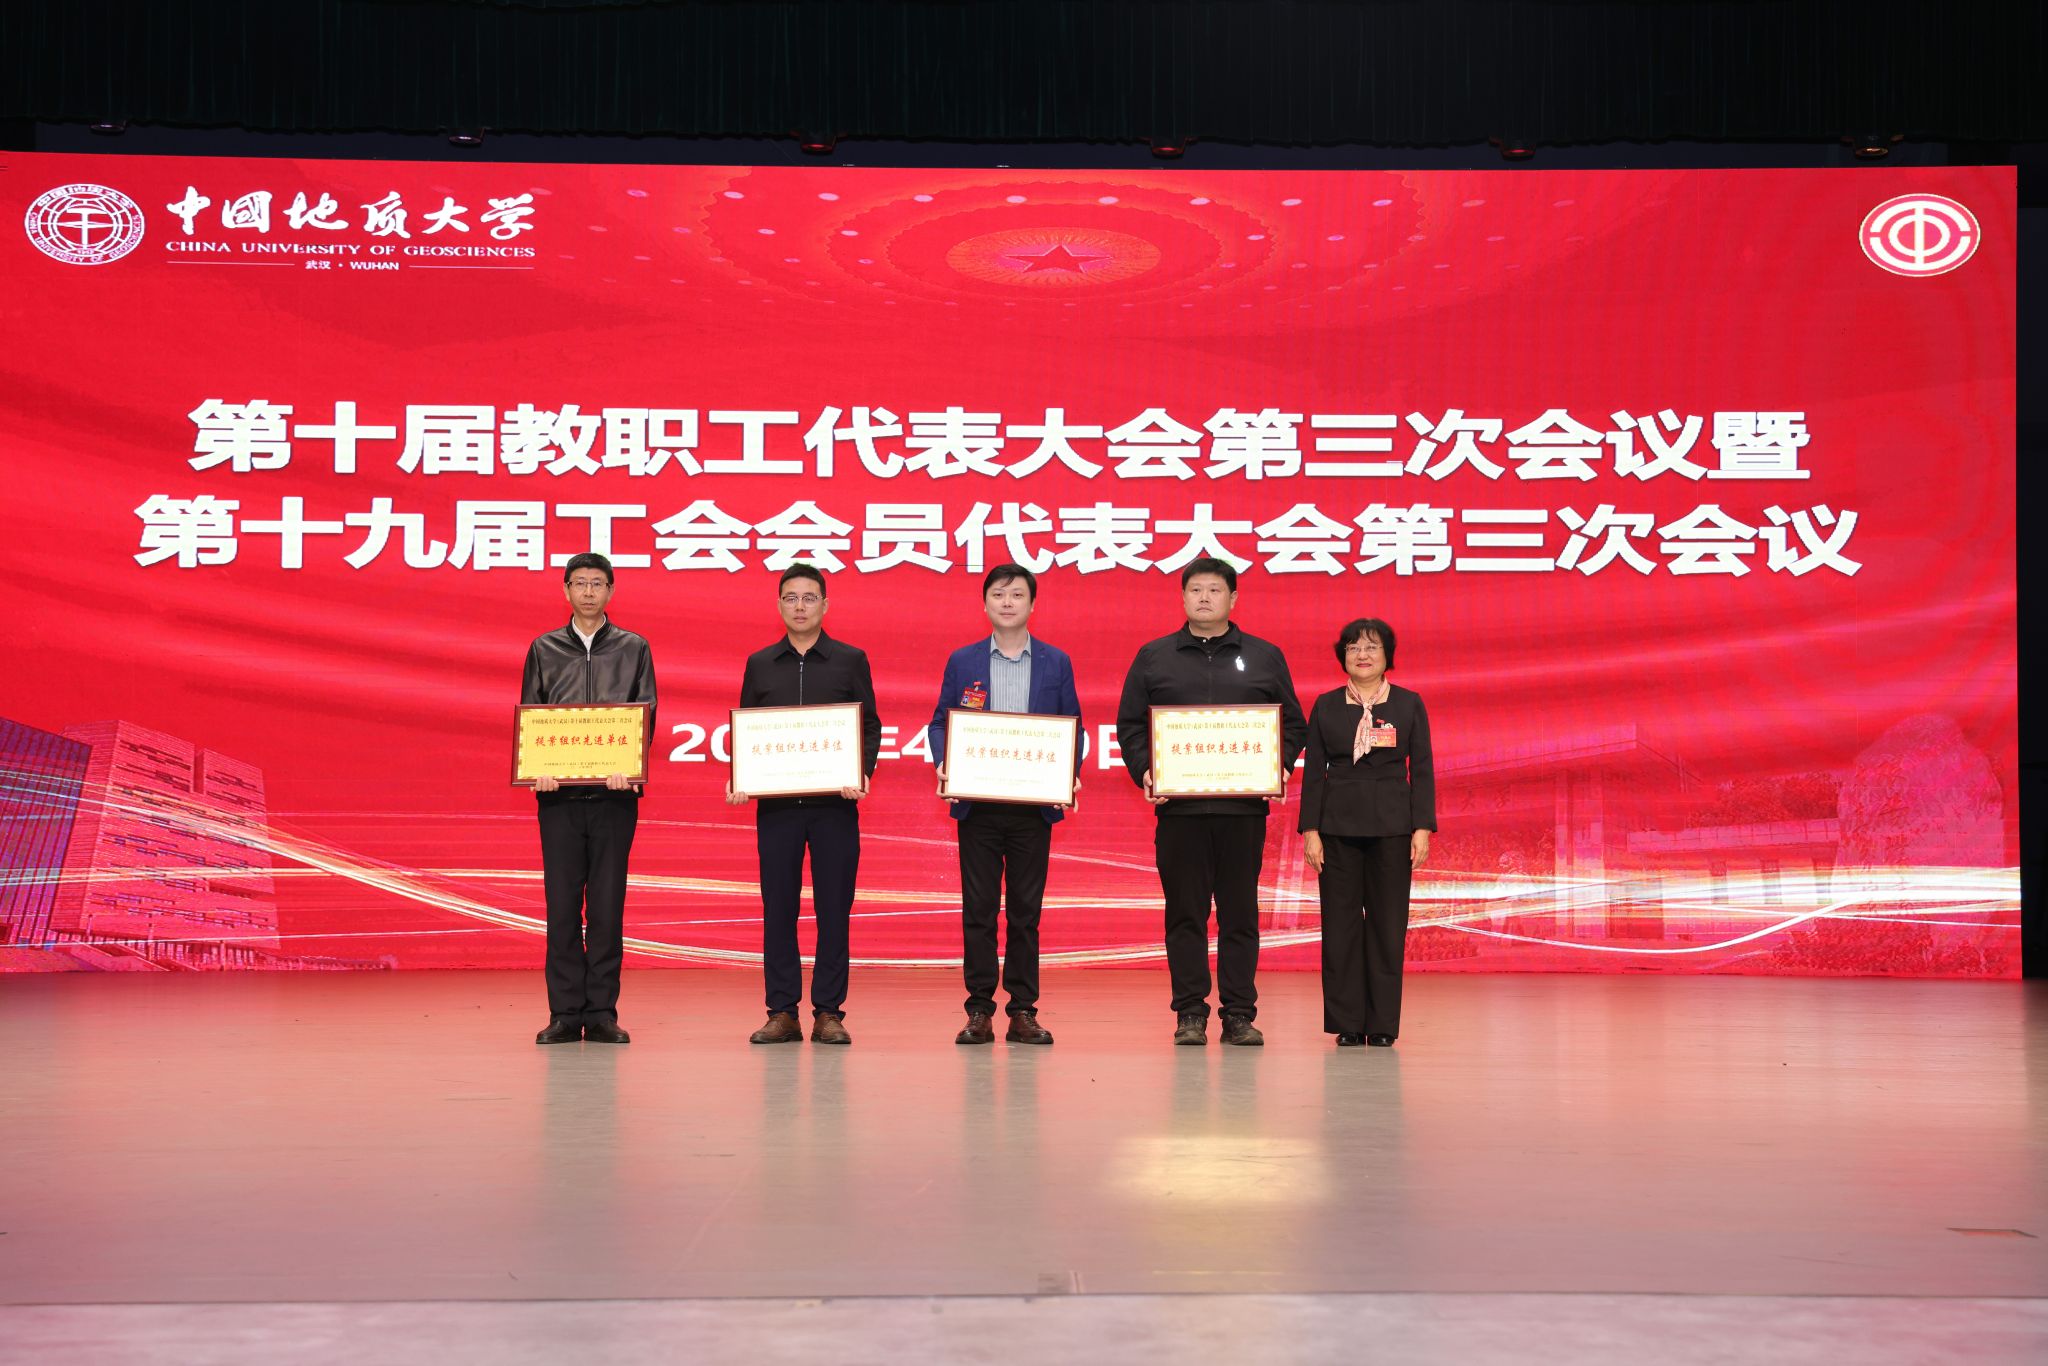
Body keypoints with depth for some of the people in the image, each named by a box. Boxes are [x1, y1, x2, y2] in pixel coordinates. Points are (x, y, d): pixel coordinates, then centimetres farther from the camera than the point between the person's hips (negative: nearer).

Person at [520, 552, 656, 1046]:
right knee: (562, 904, 0)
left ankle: (602, 1013, 5)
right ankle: (564, 1014, 5)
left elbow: (646, 716, 3)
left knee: (607, 904, 0)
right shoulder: (544, 650, 12)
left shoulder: (633, 649, 10)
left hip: (614, 793, -1)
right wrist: (537, 768, -10)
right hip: (558, 794, 1)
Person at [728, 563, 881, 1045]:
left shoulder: (851, 661, 6)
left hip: (835, 804, -1)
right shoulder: (759, 665, 11)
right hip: (775, 805, 1)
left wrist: (863, 774, -13)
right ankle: (782, 1013, 9)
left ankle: (828, 1012, 7)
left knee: (834, 908, 0)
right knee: (777, 909, 3)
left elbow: (870, 726, 5)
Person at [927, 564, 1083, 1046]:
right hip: (977, 804, 0)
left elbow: (1072, 727, 7)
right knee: (978, 909, 2)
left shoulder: (1056, 663, 7)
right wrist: (943, 763, -11)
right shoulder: (962, 661, 7)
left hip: (1033, 805, 0)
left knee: (1026, 910, 4)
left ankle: (1023, 1011, 10)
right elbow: (939, 723, 8)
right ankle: (979, 1011, 7)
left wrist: (1071, 773, -10)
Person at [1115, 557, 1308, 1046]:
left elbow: (1293, 724, 12)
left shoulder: (1265, 657, 11)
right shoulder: (1154, 657, 10)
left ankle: (1239, 1015, 8)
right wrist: (1143, 770, -7)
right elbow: (1130, 724, 9)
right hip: (1178, 806, 0)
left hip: (1244, 807, 0)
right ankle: (1190, 1013, 8)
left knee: (1240, 913, 3)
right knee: (1185, 913, 2)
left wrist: (1281, 766, -5)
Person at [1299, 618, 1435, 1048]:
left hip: (1391, 826, -1)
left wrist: (1422, 828, -5)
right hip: (1338, 826, 1)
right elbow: (1313, 771, 5)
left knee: (1388, 924, 1)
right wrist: (1310, 830, -2)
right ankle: (1347, 1024, 8)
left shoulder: (1409, 705, 4)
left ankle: (1383, 1024, 9)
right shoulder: (1326, 706, 6)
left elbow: (1422, 770, 3)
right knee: (1340, 923, 1)